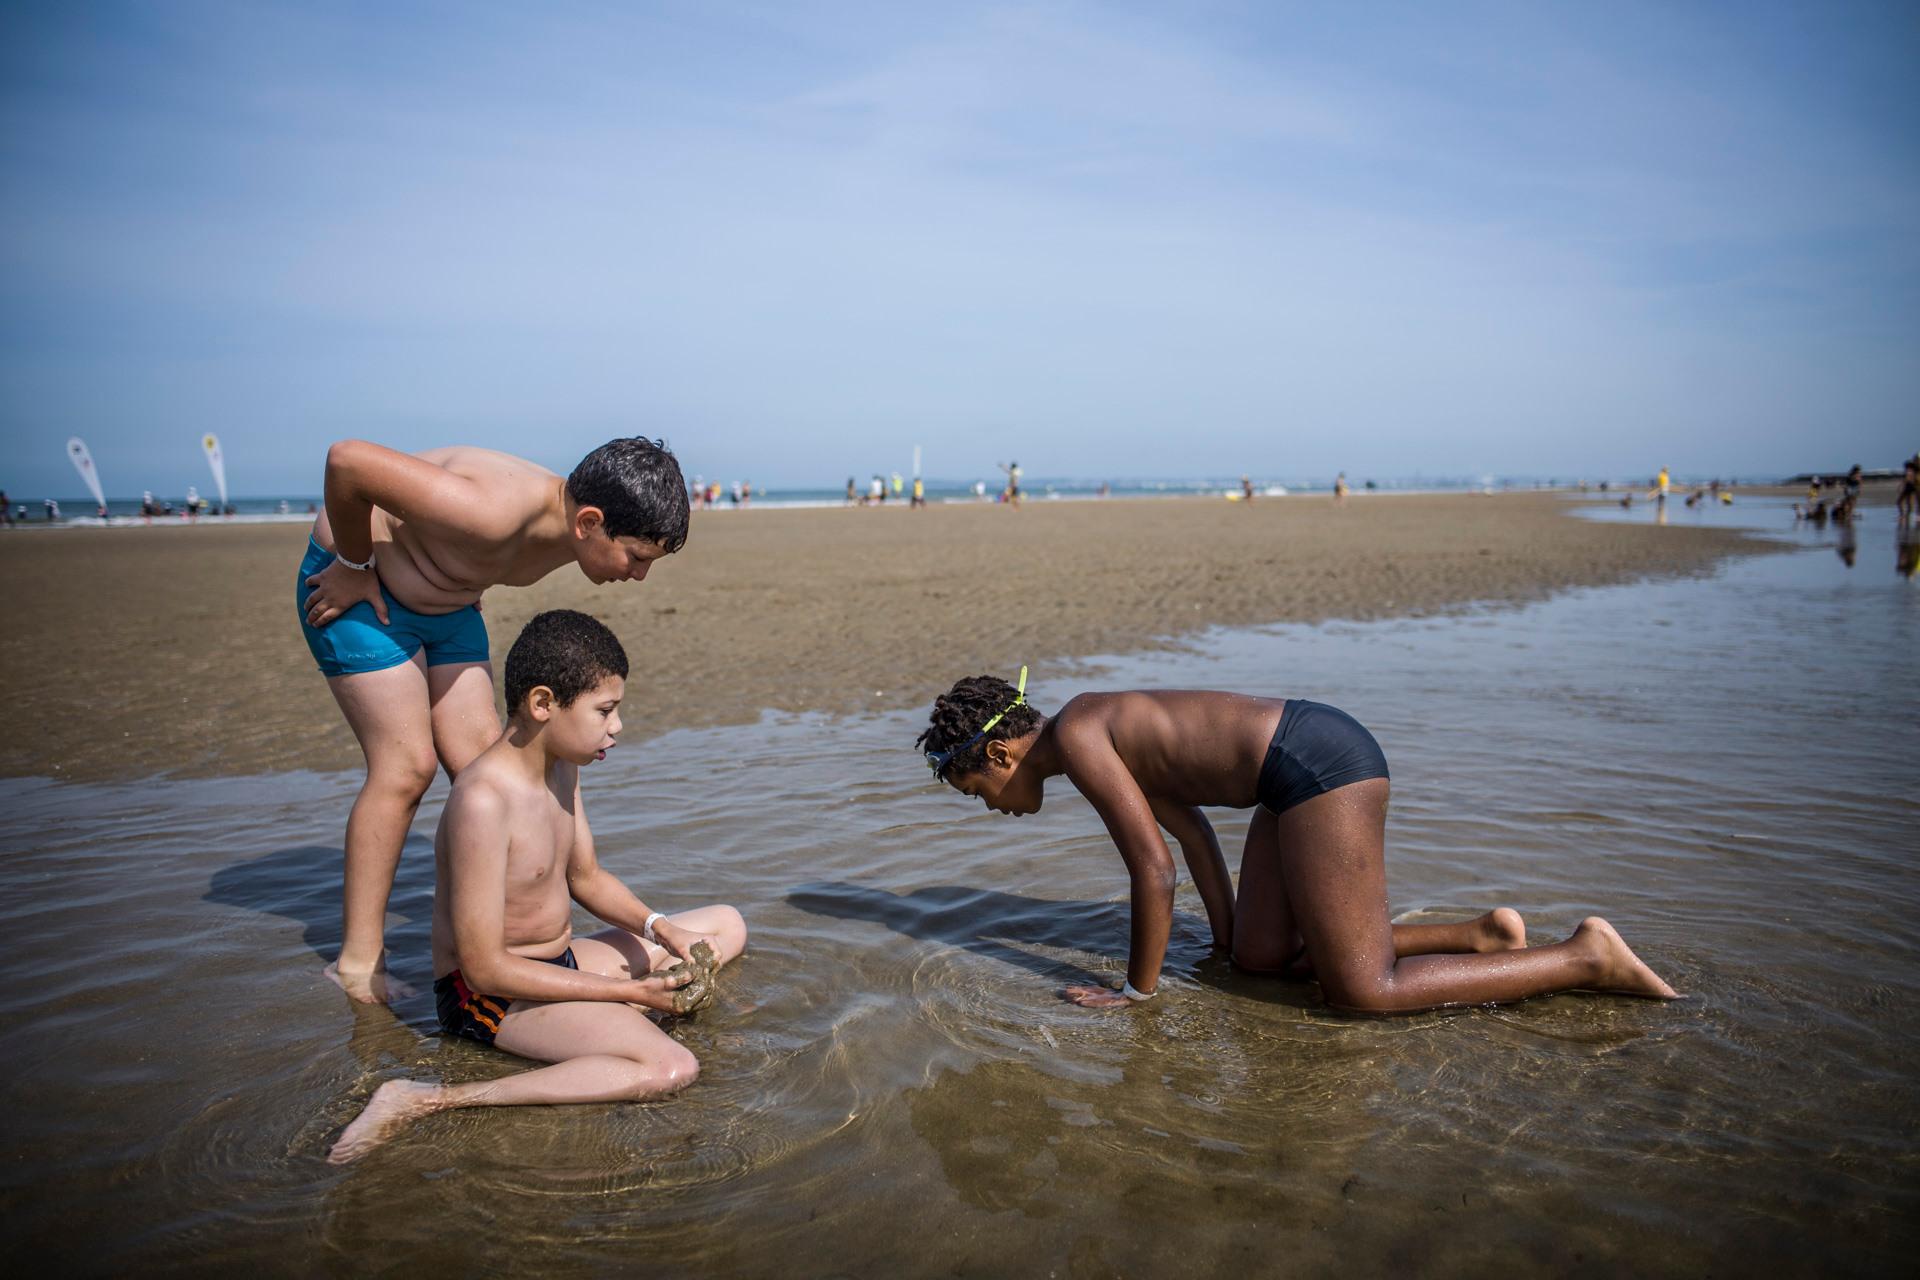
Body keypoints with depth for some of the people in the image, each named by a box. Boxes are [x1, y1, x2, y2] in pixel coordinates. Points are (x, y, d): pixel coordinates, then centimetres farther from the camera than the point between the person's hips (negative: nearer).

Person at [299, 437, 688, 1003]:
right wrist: (354, 567, -23)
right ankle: (357, 965, -1)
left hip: (448, 603, 8)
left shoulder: (570, 529, -12)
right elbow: (346, 459, -36)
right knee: (407, 765, -11)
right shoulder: (496, 511, -39)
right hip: (356, 591, -7)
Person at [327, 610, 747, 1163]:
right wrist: (630, 991, -23)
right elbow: (484, 966, -27)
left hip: (562, 962, 10)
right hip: (488, 994, -9)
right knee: (670, 1067, -32)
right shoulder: (483, 800, -28)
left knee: (727, 925, 16)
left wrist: (658, 927, -4)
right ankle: (430, 1100, -25)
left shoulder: (562, 765, 2)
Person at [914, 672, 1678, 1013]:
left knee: (1361, 992, -2)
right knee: (1259, 958, 15)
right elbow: (1190, 826, 25)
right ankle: (1481, 939, 17)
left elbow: (1153, 872, -14)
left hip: (1318, 763, -10)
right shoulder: (1103, 734, 17)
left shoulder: (1074, 737, -12)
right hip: (1317, 759, 10)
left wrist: (1139, 989, -2)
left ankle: (1586, 959, 5)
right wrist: (1226, 935, 28)